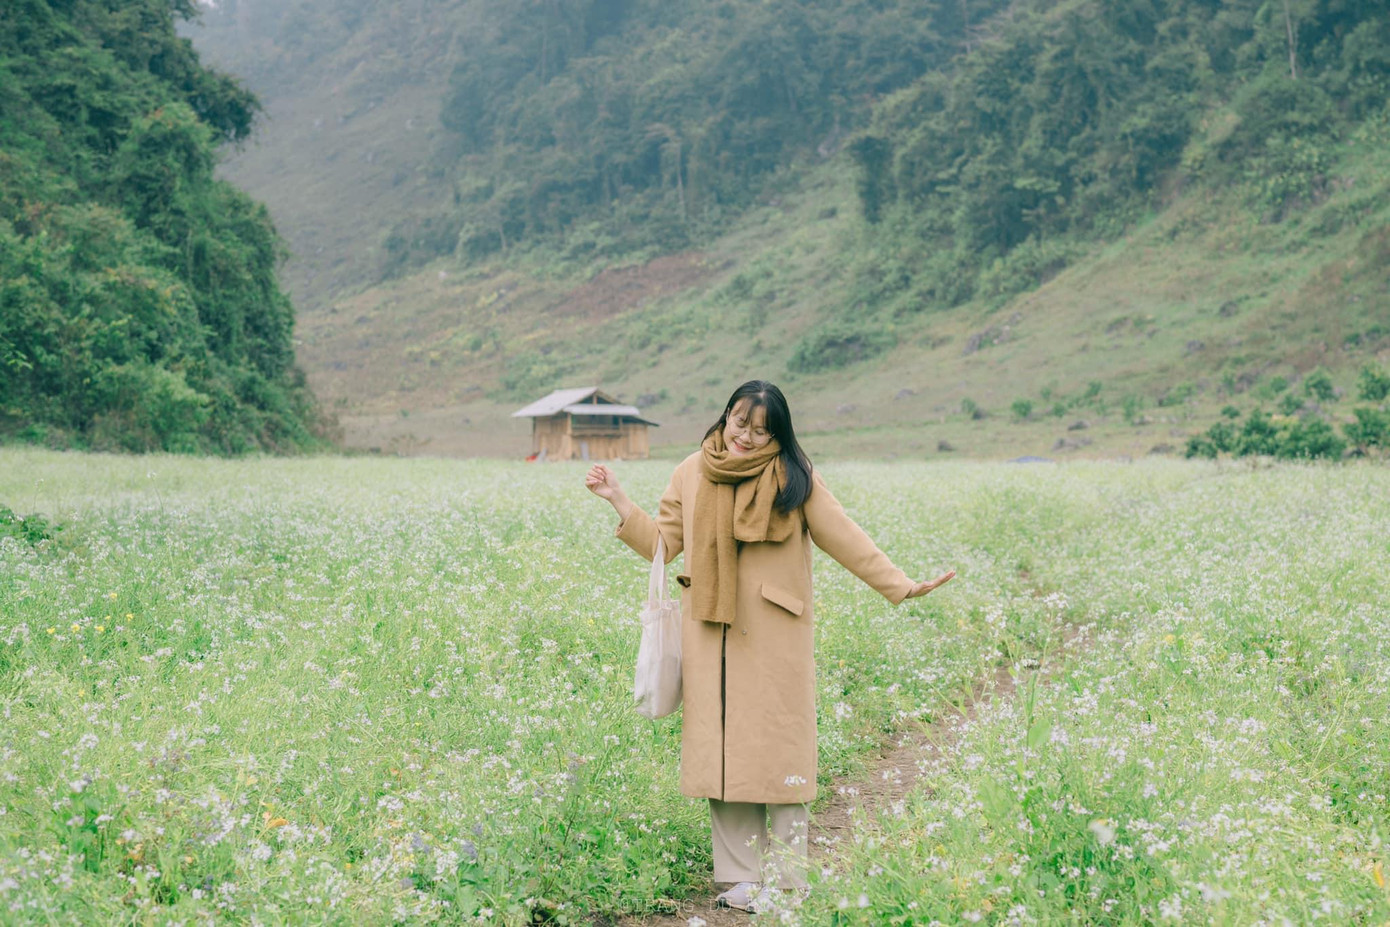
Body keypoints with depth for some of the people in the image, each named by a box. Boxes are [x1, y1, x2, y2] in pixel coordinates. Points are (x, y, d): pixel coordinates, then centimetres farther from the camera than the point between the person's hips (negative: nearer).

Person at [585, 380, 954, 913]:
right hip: (711, 640, 3)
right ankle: (741, 878, 13)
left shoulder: (793, 478, -1)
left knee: (778, 753, -2)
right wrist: (618, 500, 3)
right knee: (724, 752, 4)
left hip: (774, 642, -3)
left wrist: (900, 585, -6)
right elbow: (662, 543, 10)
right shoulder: (692, 475, 8)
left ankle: (785, 883, 6)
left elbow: (844, 539, 0)